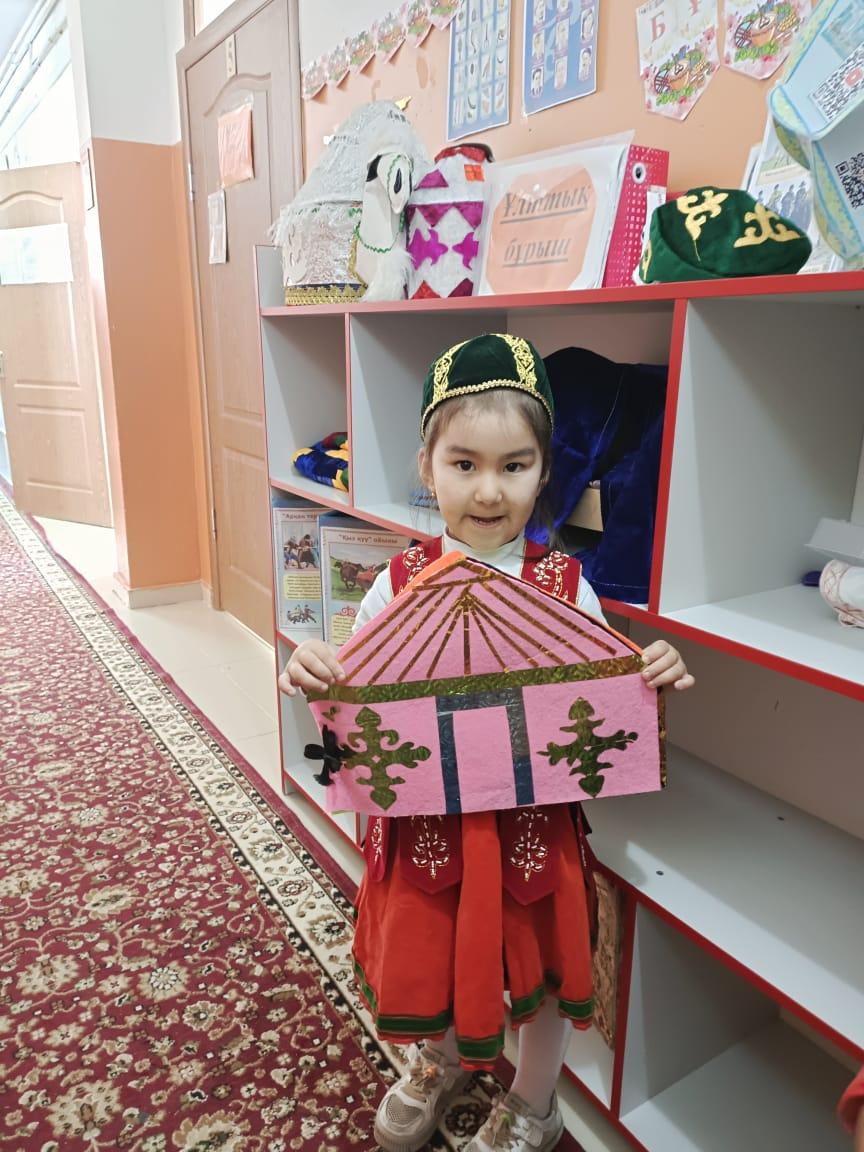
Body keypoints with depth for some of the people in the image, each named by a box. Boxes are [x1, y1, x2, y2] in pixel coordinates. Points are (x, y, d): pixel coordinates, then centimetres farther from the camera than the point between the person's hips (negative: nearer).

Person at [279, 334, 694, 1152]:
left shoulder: (567, 586, -11)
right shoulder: (399, 583, -11)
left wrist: (650, 680, -22)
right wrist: (310, 679, -25)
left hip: (534, 825, 0)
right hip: (425, 822, 1)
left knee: (542, 972, 21)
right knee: (429, 961, 23)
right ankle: (441, 1062, 61)